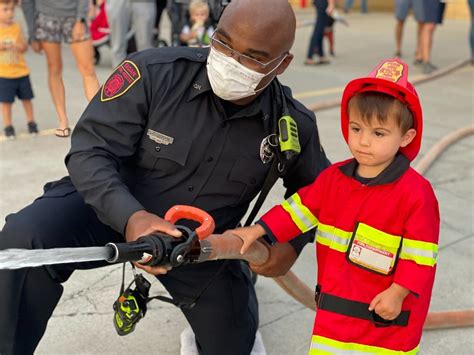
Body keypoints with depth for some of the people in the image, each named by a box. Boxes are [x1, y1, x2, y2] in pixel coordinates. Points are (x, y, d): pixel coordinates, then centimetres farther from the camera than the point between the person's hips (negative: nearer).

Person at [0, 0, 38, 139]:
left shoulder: (16, 27, 2)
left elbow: (24, 46, 8)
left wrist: (22, 46, -15)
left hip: (21, 71, 3)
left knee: (26, 98, 11)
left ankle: (31, 122, 27)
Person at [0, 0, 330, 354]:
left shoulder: (293, 125, -15)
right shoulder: (153, 72, -25)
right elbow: (90, 151, -23)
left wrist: (292, 243, -14)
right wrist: (130, 217, -41)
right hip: (116, 209, -2)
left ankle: (239, 276, 47)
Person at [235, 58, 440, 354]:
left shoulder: (415, 192, -16)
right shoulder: (334, 177, -1)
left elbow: (420, 252, -13)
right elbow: (301, 208, 7)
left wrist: (398, 293, -16)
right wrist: (258, 230, 1)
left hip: (385, 309, -4)